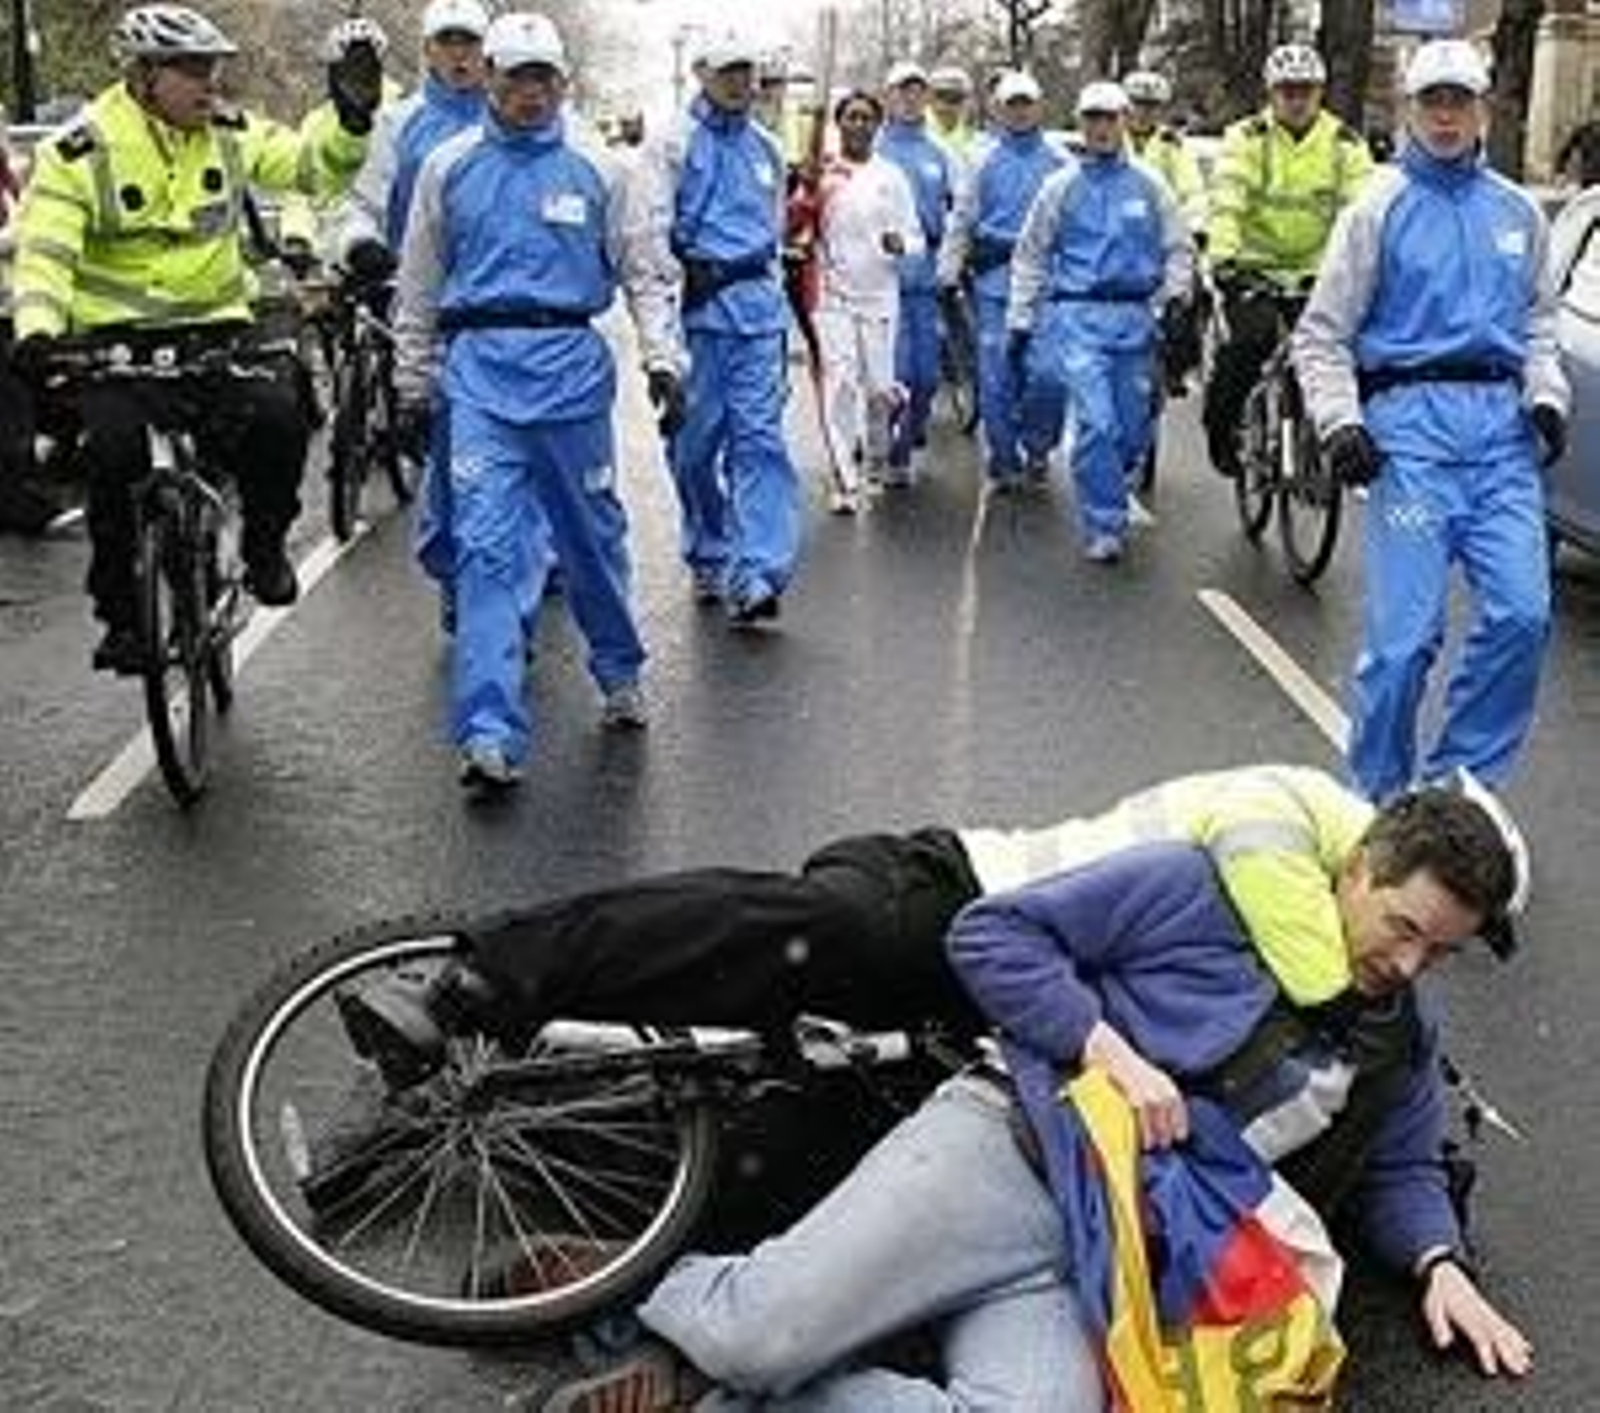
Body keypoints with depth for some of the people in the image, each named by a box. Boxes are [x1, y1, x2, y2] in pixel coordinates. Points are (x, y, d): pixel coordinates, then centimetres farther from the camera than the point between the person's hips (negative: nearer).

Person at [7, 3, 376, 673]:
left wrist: (350, 127, -14)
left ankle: (264, 543, 5)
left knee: (278, 415, -22)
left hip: (215, 323, 3)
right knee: (115, 453, -21)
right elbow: (44, 251, -13)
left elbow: (312, 166, 7)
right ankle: (120, 612, -2)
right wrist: (36, 330, -30)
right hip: (118, 335, -2)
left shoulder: (230, 132, 4)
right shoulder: (82, 151, -8)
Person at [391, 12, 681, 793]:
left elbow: (642, 272, 10)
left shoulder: (593, 171, 5)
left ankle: (619, 671, 37)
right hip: (481, 368, 0)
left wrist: (662, 355, -2)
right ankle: (491, 734, -12)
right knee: (486, 544, -10)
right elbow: (418, 284, 13)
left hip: (572, 365, 1)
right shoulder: (450, 167, 7)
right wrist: (413, 380, 13)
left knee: (592, 532, 12)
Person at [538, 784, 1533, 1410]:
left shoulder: (1405, 1046, 21)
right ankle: (646, 1288, 11)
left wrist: (1440, 1263, 10)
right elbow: (994, 933, 0)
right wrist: (1109, 1050, -10)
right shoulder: (1207, 891, 2)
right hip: (1007, 1149, -4)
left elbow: (1402, 1167, 32)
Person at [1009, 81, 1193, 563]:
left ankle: (1110, 495, 32)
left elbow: (1178, 248, 14)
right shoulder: (1061, 186, 7)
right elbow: (1030, 256, 11)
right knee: (1095, 421, -16)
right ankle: (1102, 527, -9)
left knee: (1132, 427, 7)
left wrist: (1175, 293, -4)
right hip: (1077, 315, -2)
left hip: (1135, 317, 2)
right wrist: (1020, 320, 6)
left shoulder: (1149, 186, 10)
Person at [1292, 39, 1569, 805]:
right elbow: (1323, 334, 2)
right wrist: (1339, 423, -11)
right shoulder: (1379, 210, 3)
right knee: (1405, 632, -8)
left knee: (1522, 614, -7)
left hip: (1502, 424, 4)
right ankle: (1378, 799, 8)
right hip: (1411, 422, -4)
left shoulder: (1517, 212, 15)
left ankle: (1457, 783, 8)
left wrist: (1546, 395, 8)